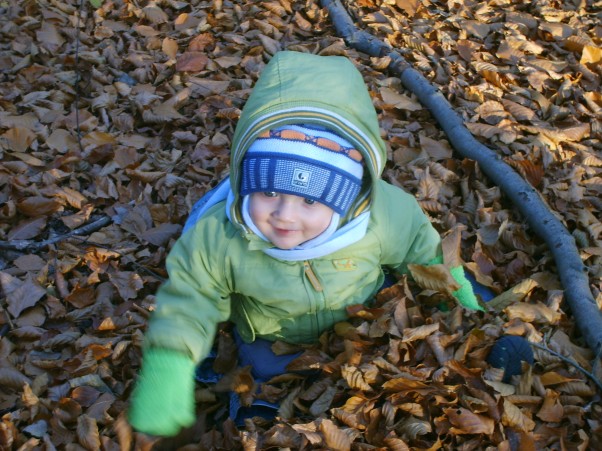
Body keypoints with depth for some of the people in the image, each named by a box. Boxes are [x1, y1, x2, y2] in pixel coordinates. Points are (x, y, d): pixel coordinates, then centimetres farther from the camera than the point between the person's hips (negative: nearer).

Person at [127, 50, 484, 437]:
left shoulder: (384, 216, -33)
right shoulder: (218, 236, -36)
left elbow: (422, 251, -11)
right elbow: (190, 300, -22)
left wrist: (455, 293, -1)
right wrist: (169, 367, -33)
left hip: (363, 330, 0)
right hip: (271, 345, 0)